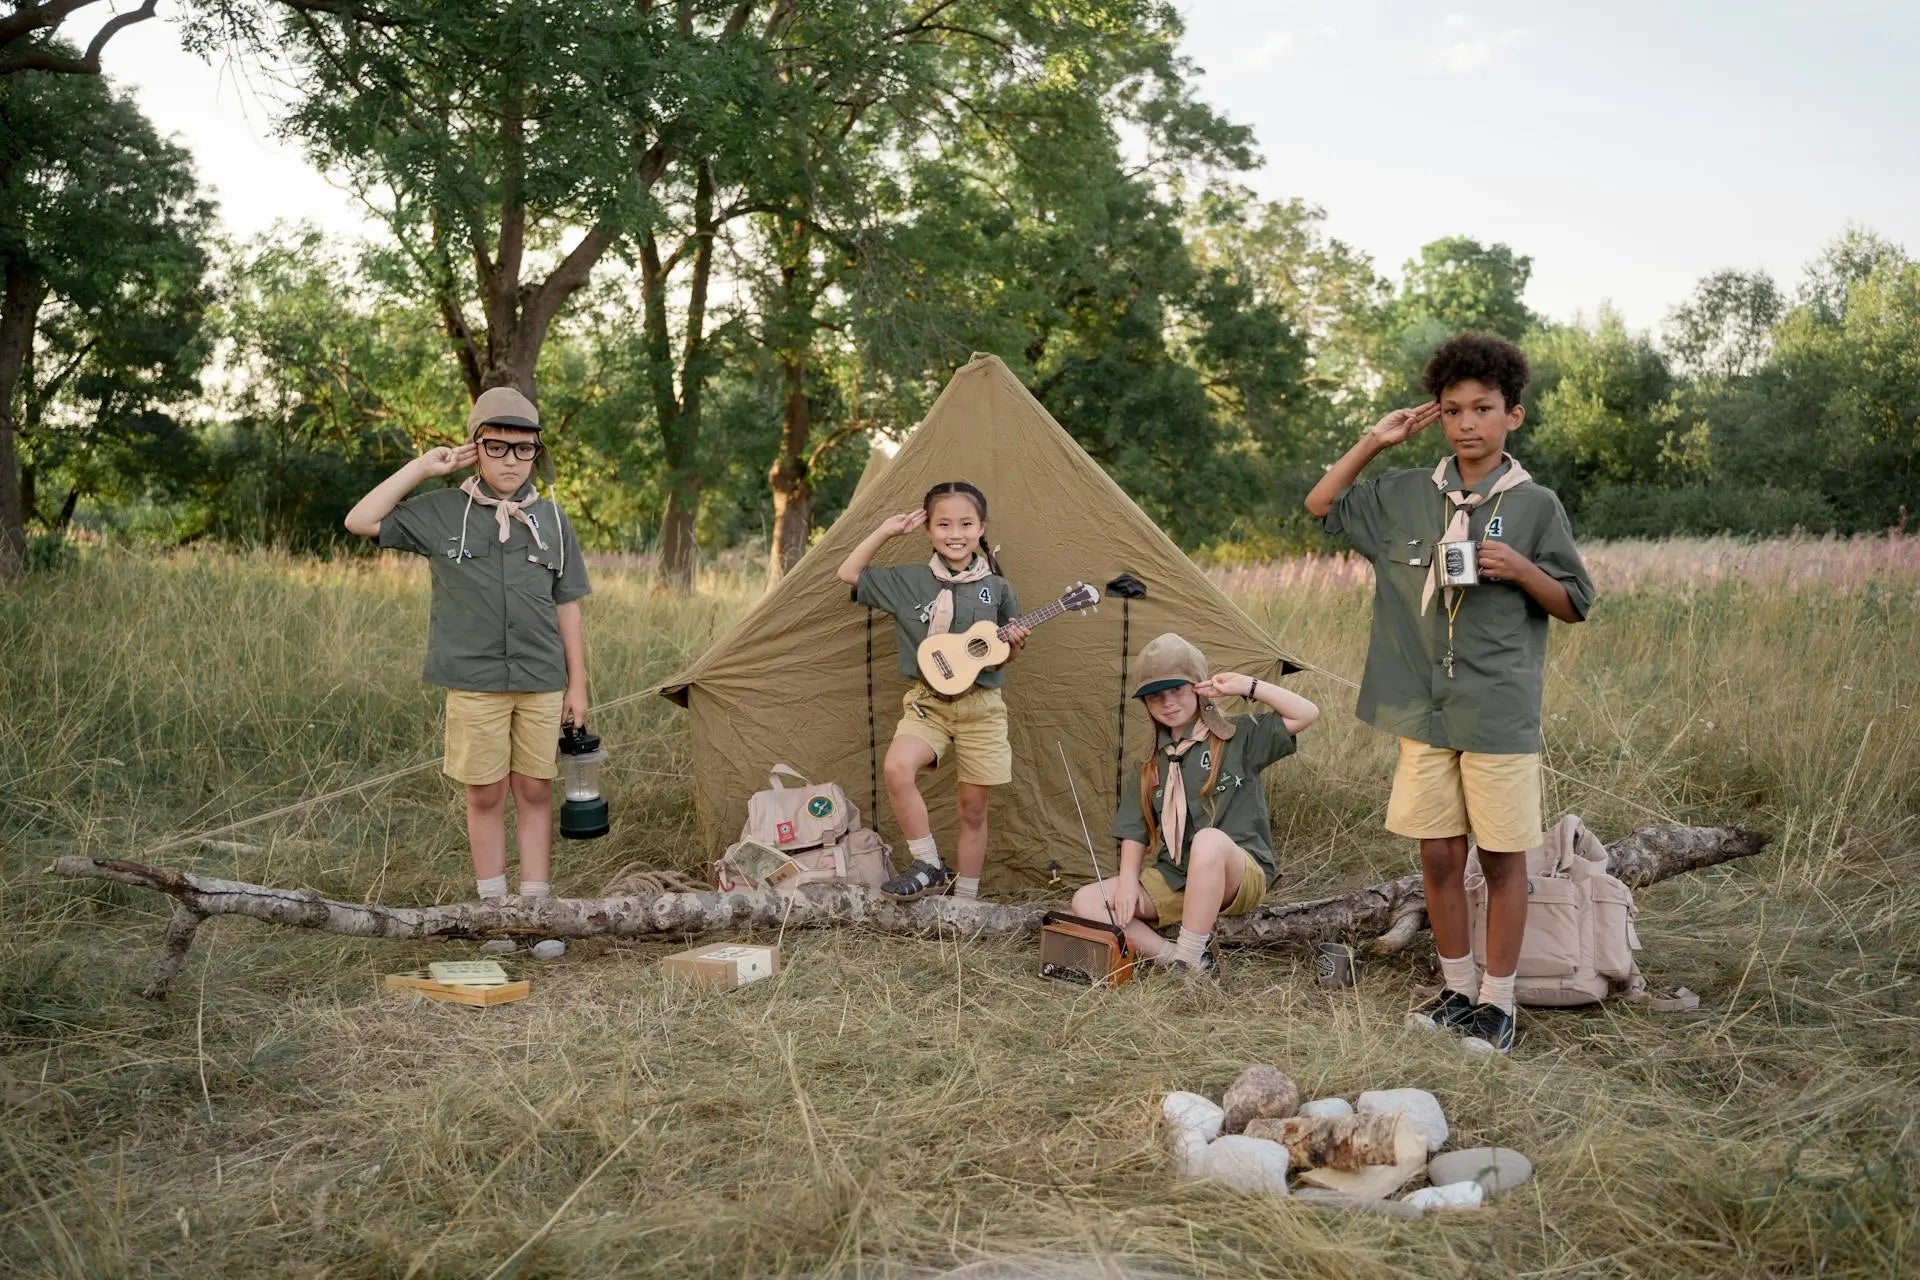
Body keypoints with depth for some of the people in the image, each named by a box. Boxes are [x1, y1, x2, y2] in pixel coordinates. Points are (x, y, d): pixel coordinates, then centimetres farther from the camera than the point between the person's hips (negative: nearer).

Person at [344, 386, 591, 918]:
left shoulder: (551, 520, 6)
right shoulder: (441, 512, 2)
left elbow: (567, 608, 9)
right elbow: (360, 521, -5)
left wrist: (577, 683, 6)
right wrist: (420, 468, -7)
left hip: (540, 682, 2)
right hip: (474, 682, -1)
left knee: (535, 793, 6)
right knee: (485, 796, 5)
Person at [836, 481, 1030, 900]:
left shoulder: (997, 588, 2)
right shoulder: (907, 581, 2)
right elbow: (849, 573, 7)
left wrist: (1014, 644, -11)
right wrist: (886, 531, 1)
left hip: (981, 707, 0)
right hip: (928, 702, 0)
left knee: (972, 806, 4)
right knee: (897, 767, -27)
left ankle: (965, 897, 19)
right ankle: (927, 865, -12)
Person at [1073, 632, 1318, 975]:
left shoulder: (1239, 737, -1)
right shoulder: (1150, 761, 11)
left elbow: (1307, 714, -11)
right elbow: (1135, 829, 9)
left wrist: (1248, 686, -15)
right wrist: (1127, 880, -7)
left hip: (1240, 877, -5)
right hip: (1172, 879, 5)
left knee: (1209, 839, -41)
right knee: (1085, 902, -12)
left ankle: (1189, 960, -31)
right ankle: (1170, 955, -22)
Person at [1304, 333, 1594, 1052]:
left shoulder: (1535, 506, -1)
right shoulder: (1405, 496, 6)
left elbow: (1575, 607, 4)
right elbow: (1320, 505, 14)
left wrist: (1520, 570, -15)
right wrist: (1374, 443, 4)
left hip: (1500, 716, -3)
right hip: (1424, 713, 3)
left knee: (1502, 857, 5)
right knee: (1438, 856, 8)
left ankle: (1497, 1002, 17)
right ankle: (1458, 992, 24)